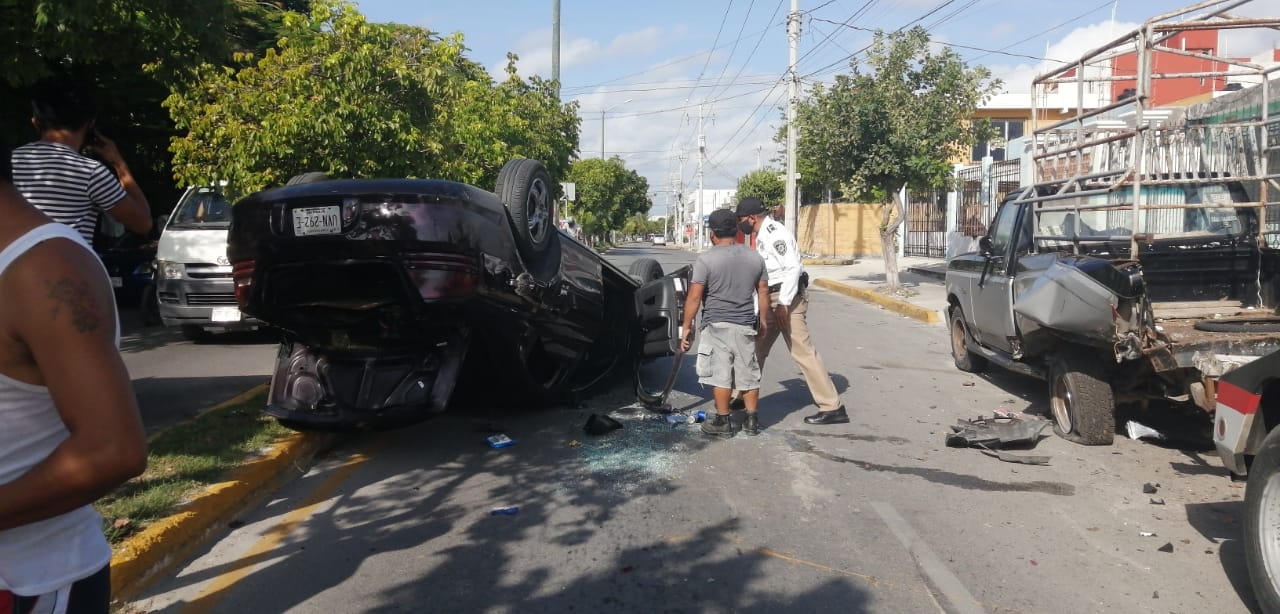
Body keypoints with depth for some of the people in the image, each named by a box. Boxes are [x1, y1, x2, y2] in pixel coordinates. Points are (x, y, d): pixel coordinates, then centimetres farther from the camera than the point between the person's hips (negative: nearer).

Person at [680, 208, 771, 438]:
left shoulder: (706, 260, -10)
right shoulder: (755, 257, 5)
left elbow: (694, 297, -12)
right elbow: (763, 292, 11)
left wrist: (687, 326, -4)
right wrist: (762, 318, 23)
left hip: (717, 325, -5)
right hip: (746, 325, 5)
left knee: (720, 375, 2)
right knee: (748, 373, 12)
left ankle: (723, 422, 8)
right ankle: (752, 420, 19)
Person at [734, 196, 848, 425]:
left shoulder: (775, 234, -17)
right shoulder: (762, 235, 13)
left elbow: (793, 268, -23)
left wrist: (783, 304, -25)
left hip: (788, 297, -10)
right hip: (772, 298, 10)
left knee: (802, 351, -8)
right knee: (757, 347, 16)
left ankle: (832, 407, -4)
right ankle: (744, 396, 29)